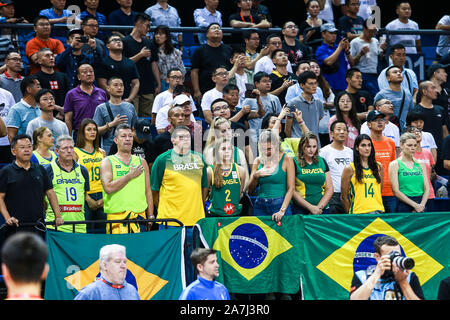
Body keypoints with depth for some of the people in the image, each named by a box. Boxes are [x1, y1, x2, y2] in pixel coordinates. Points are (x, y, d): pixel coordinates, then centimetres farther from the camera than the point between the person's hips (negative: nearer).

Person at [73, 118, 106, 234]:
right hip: (85, 197, -4)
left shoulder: (102, 152, 15)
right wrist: (88, 199, -11)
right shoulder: (76, 152, 1)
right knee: (86, 233, -4)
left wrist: (104, 198, 0)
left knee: (102, 232, 3)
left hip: (101, 197, 4)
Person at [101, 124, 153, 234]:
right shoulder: (107, 162, 4)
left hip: (140, 215, 3)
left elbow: (148, 192, 15)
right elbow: (108, 188, -12)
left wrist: (150, 216, 8)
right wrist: (130, 175, -9)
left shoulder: (141, 162, 15)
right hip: (116, 216, -3)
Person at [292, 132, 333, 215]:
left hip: (322, 210, 3)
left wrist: (319, 207, -5)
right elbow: (292, 191, -8)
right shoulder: (295, 163, -1)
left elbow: (329, 188, 9)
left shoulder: (322, 162, 11)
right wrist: (311, 207, -12)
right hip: (300, 210, -3)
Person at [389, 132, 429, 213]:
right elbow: (396, 191, -6)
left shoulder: (420, 164, 14)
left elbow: (427, 188, 10)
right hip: (404, 206, -4)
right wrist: (415, 205, -12)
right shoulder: (395, 165, 1)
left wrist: (422, 205, -8)